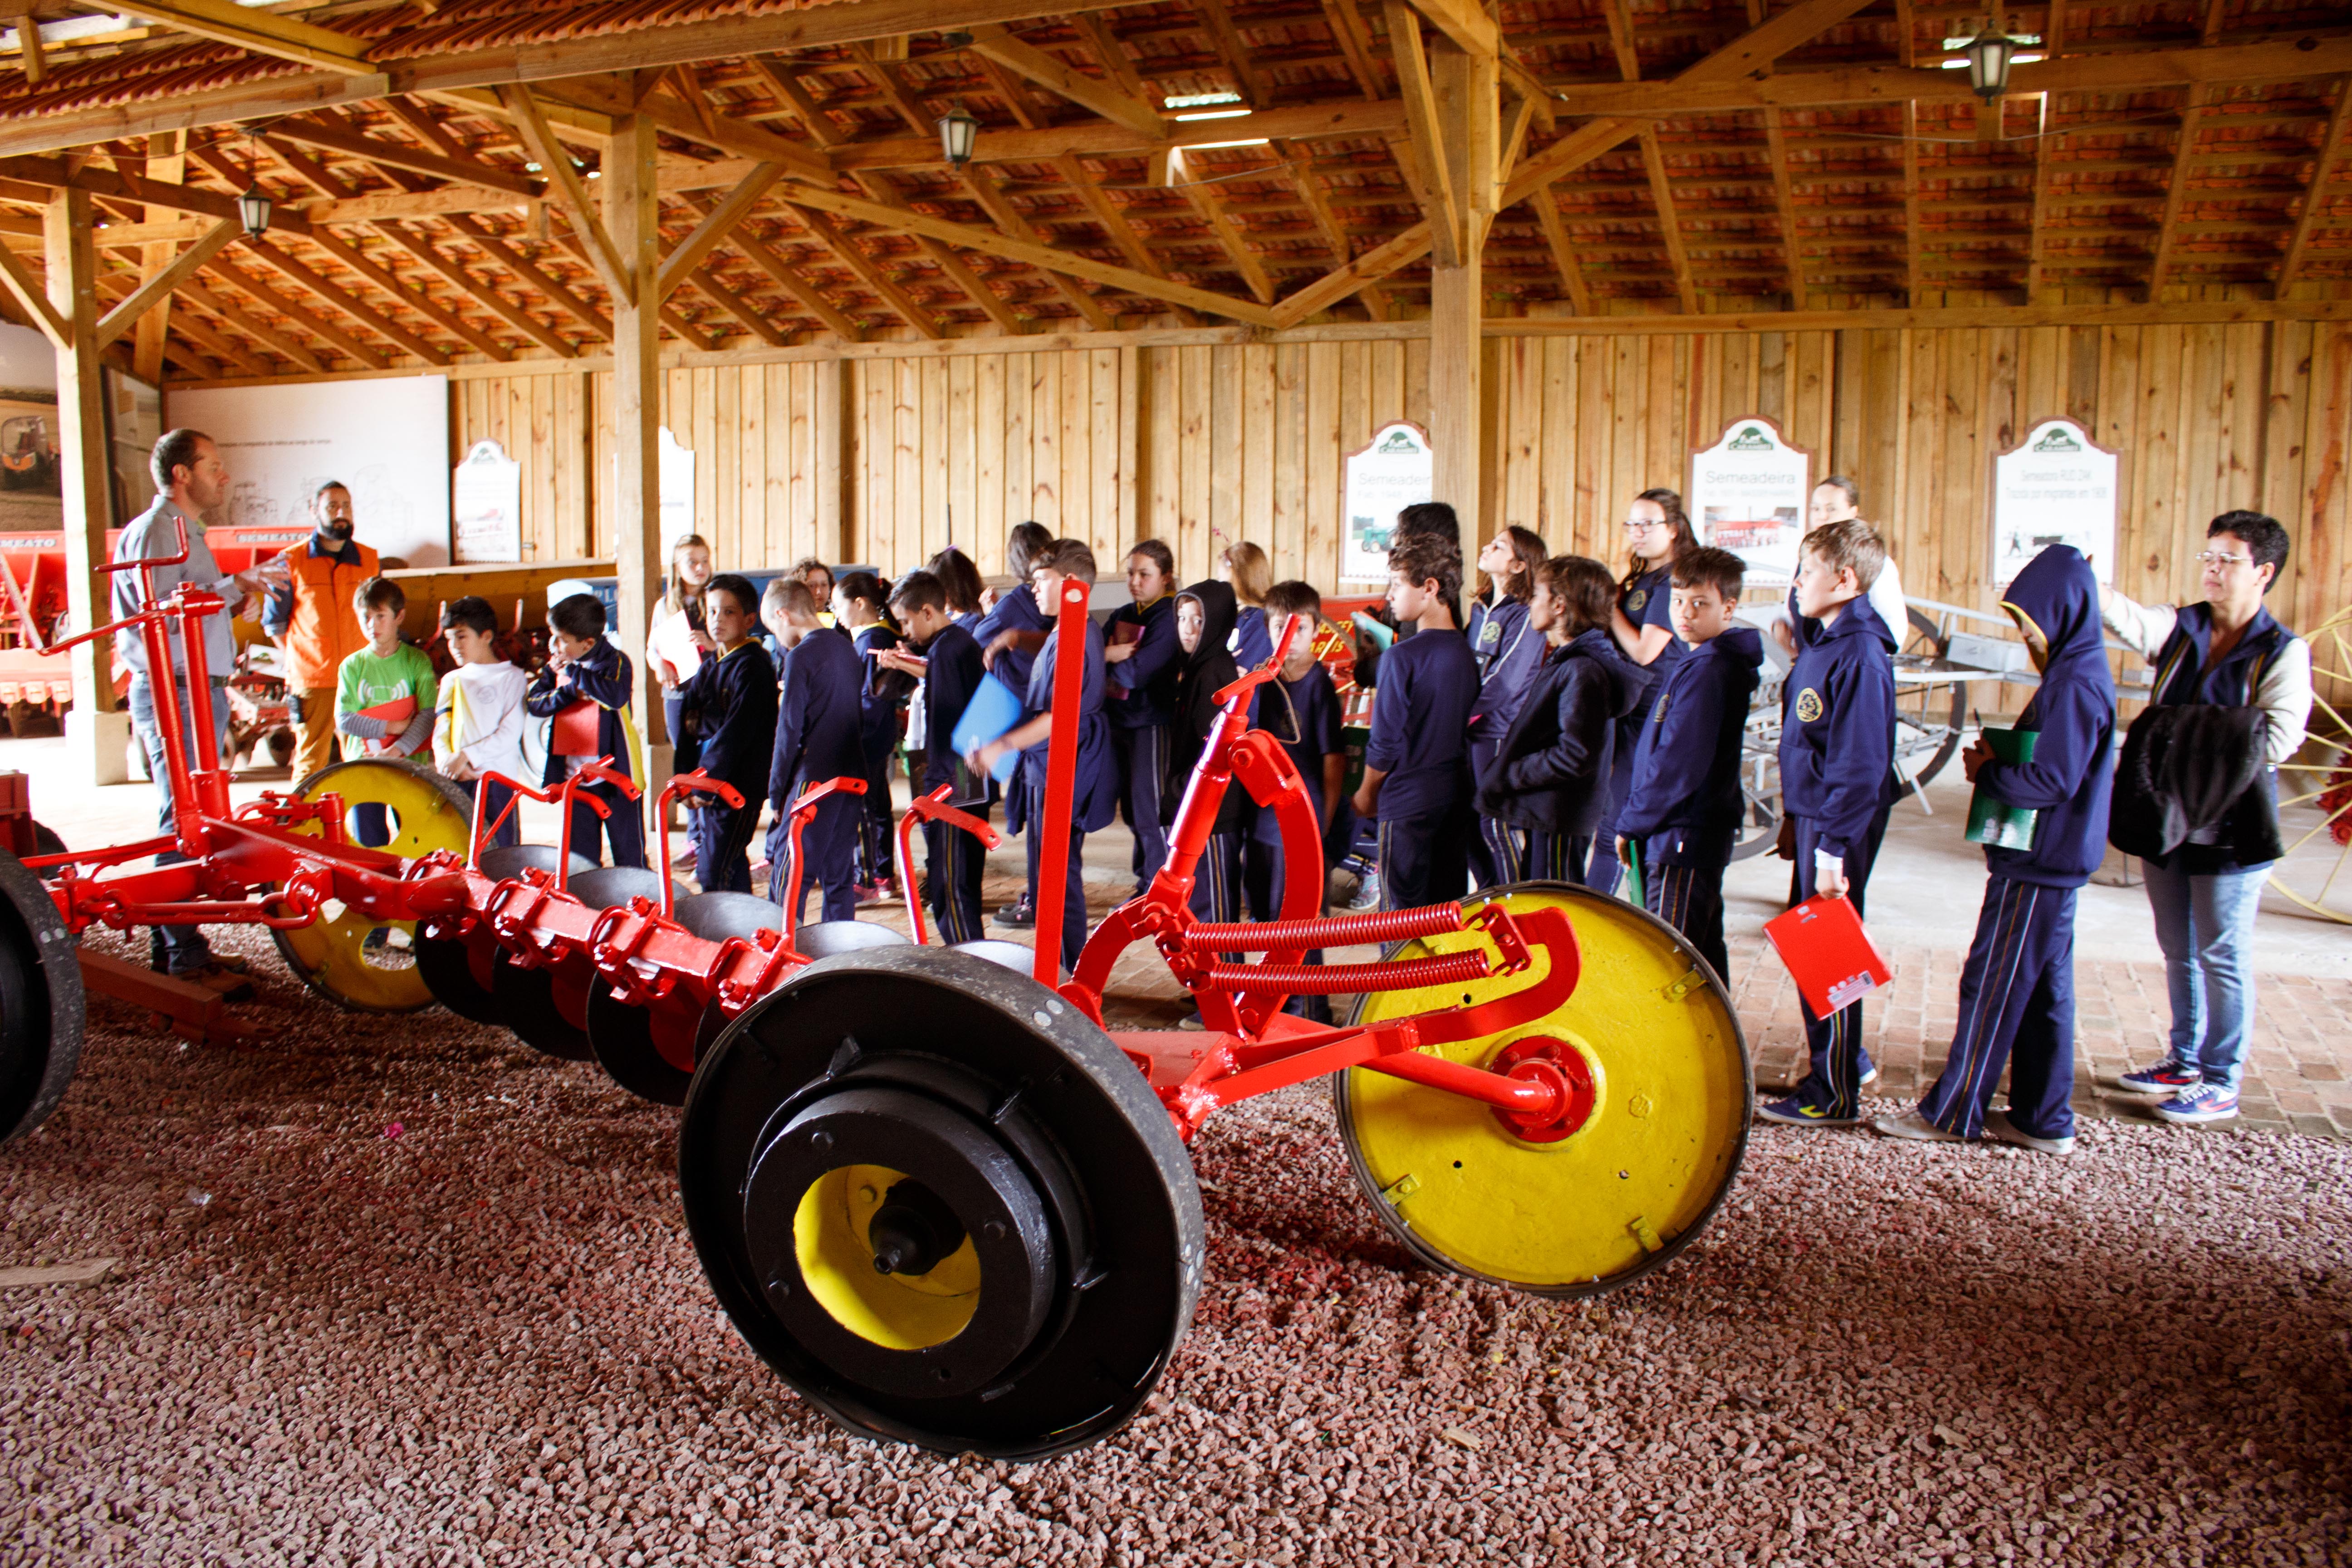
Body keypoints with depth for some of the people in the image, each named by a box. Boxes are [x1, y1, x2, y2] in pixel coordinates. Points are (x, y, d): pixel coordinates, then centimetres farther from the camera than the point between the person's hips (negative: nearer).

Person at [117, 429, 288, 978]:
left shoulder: (185, 530, 21)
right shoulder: (155, 530, -10)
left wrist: (240, 594, 9)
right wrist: (237, 585, -19)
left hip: (198, 691, 10)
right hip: (174, 692, -10)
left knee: (191, 823, 12)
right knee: (184, 824, -10)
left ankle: (172, 946, 19)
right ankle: (183, 956, -7)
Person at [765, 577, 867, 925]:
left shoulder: (801, 656, -12)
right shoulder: (847, 648, 11)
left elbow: (789, 729, -12)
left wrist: (776, 792, -5)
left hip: (814, 777, -8)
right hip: (852, 776, 8)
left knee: (787, 880, -2)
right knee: (840, 877, 12)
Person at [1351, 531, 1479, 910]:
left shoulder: (1403, 656, -16)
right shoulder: (1467, 652, 4)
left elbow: (1385, 741, -14)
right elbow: (1469, 730, 11)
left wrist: (1366, 793, 1)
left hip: (1409, 800, -7)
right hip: (1457, 795, 7)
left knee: (1402, 909, 0)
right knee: (1450, 905, 13)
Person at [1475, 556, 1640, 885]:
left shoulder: (1583, 672, -20)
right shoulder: (1561, 659, 14)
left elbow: (1575, 757, -25)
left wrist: (1507, 777, -18)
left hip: (1559, 820, -10)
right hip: (1542, 812, 10)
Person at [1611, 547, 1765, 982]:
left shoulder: (1708, 670, -17)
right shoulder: (1699, 662, 15)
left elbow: (1678, 765, -21)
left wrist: (1631, 821, -12)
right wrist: (1634, 817, 14)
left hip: (1682, 836, -10)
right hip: (1700, 834, 10)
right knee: (1703, 949, 18)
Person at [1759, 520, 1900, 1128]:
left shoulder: (1860, 655, -20)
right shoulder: (1822, 641, 11)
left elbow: (1861, 764, -22)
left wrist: (1833, 849, -22)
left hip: (1839, 825, -9)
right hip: (1814, 814, 9)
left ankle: (1834, 1095, 12)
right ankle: (1847, 1060, 33)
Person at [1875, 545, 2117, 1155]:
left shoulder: (2077, 683, -19)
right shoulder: (2075, 672, 12)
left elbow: (2054, 779, -25)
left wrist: (1987, 773, -11)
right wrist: (1999, 756, 1)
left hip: (2038, 863, -10)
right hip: (2050, 859, 10)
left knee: (1992, 985, -2)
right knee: (2042, 989, 14)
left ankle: (1953, 1114, 8)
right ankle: (2043, 1120, 22)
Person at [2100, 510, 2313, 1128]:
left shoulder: (2284, 652, -7)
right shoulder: (2180, 628, 5)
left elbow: (2276, 741, -16)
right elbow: (2128, 618, -16)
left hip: (2231, 828, -5)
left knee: (2222, 956, 2)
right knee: (2178, 950, 16)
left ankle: (2222, 1083, 13)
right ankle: (2185, 1062, 30)